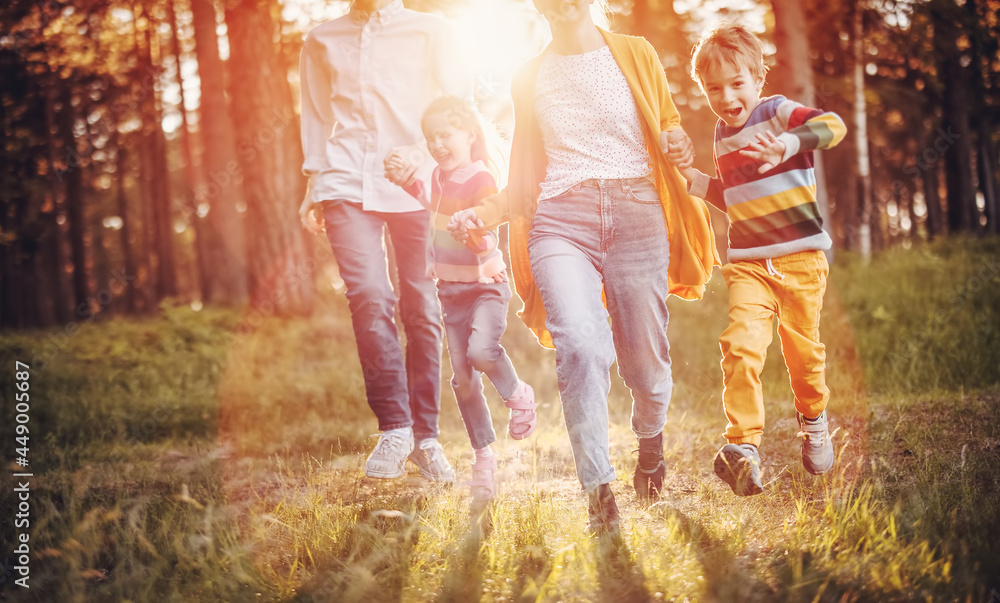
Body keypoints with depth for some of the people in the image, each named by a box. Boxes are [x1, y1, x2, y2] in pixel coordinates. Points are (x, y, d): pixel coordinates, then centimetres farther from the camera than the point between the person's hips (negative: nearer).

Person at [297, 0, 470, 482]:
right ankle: (393, 428, -11)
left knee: (423, 309, -3)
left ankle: (425, 435, 7)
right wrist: (315, 187, 15)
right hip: (347, 185, 1)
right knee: (369, 297, -18)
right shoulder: (322, 41, 20)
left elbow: (458, 102, 7)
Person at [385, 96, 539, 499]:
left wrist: (469, 229, -42)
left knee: (481, 350, -32)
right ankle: (484, 456, 15)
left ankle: (517, 395, 0)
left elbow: (486, 241, -23)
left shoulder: (481, 180, -16)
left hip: (486, 284, -7)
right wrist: (407, 180, 21)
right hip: (450, 288, 7)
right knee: (462, 378, 4)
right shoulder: (439, 176, 6)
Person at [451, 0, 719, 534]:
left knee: (644, 360, 2)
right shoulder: (528, 79, 17)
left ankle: (650, 438, 36)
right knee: (580, 344, -23)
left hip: (637, 214, 0)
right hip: (561, 219, 0)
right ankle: (598, 489, -18)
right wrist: (486, 213, 1)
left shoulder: (636, 55, 13)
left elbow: (669, 133, 18)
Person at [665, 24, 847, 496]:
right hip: (748, 262, 4)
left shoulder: (777, 112, -6)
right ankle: (744, 446, -17)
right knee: (740, 343, -17)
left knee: (802, 348, 8)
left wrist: (787, 144, -41)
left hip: (801, 255, -3)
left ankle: (813, 421, 37)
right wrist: (690, 175, 11)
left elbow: (833, 125, -25)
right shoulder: (723, 135, 13)